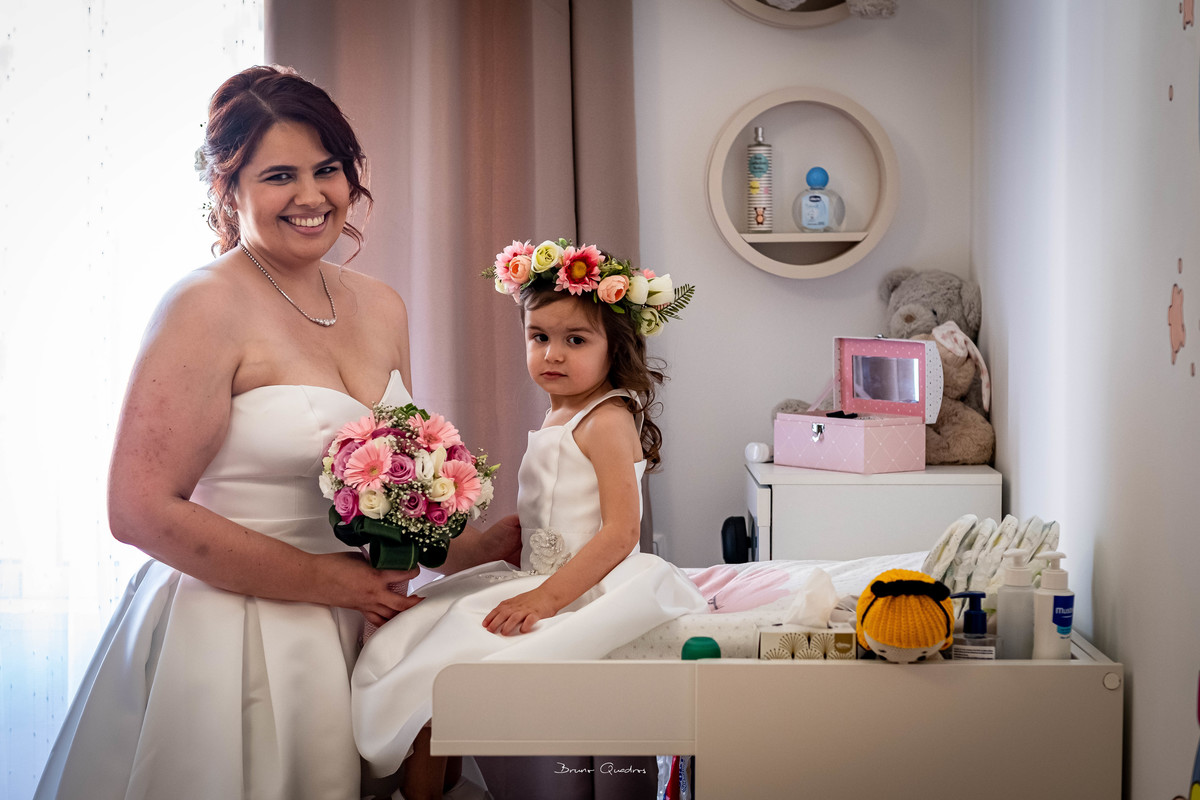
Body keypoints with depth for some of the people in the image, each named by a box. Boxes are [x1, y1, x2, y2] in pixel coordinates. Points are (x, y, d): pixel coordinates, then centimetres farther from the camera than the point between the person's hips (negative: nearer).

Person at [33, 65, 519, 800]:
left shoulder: (381, 309, 8)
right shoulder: (207, 307, -13)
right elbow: (140, 509, -19)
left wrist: (470, 550, 4)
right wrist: (324, 580, -16)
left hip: (353, 632, 7)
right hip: (228, 641, -6)